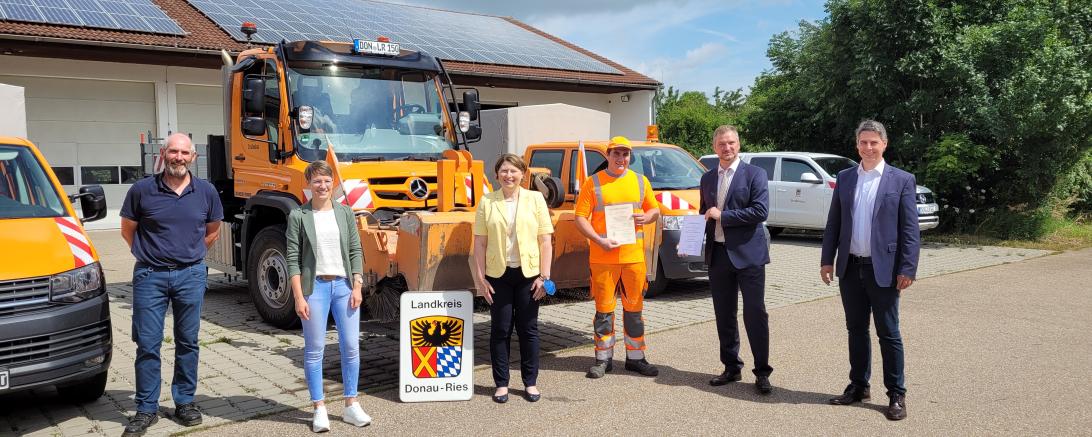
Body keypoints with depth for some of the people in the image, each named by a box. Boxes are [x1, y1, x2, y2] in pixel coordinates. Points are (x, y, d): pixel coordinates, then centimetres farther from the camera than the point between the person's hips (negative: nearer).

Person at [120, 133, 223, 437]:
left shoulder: (206, 192, 2)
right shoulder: (142, 190, -4)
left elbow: (212, 231, 15)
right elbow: (128, 230, 9)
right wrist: (150, 255, 12)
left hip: (191, 275, 1)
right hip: (150, 276, -1)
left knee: (188, 342, 9)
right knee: (147, 344, 2)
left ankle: (185, 402, 22)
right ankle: (146, 409, 13)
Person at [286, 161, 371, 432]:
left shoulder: (345, 213, 8)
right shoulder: (298, 216, -1)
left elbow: (355, 251, 8)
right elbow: (293, 259, -3)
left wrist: (357, 287, -1)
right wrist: (299, 297, -9)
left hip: (344, 285, 3)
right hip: (314, 286, -3)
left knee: (351, 346, 4)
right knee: (314, 350, 3)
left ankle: (351, 406, 17)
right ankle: (319, 409, 14)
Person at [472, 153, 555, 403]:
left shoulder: (535, 199, 2)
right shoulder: (487, 202, 2)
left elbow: (546, 241, 0)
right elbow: (480, 242, 2)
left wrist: (544, 276, -5)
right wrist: (480, 277, -3)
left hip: (528, 273, 0)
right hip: (498, 274, 0)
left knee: (528, 328, 7)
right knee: (500, 329, 5)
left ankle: (531, 382, 20)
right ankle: (501, 383, 17)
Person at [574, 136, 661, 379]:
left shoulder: (641, 182, 11)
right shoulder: (593, 183, 0)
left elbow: (655, 210, 18)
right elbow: (580, 218, -3)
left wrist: (647, 217, -6)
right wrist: (599, 240, -16)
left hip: (634, 256, 3)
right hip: (603, 257, -3)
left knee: (634, 308, 10)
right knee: (604, 309, 3)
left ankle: (635, 358, 21)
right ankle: (603, 359, 14)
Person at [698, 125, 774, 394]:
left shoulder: (755, 174, -3)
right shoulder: (707, 178, 13)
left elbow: (761, 211, -15)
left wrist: (722, 216, -14)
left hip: (748, 254, -5)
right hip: (718, 254, 5)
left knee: (755, 314, -2)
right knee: (724, 316, 11)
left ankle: (762, 372, 8)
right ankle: (731, 368, 22)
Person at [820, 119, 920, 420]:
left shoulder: (902, 180, -2)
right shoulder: (844, 178, 8)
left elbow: (910, 229, -5)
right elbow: (833, 222, 9)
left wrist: (907, 269, -11)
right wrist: (827, 259, 4)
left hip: (883, 269, -4)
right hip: (850, 268, 4)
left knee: (888, 334, 3)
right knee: (856, 330, 13)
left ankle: (896, 395, 14)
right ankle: (858, 386, 25)